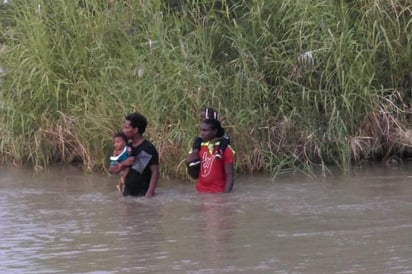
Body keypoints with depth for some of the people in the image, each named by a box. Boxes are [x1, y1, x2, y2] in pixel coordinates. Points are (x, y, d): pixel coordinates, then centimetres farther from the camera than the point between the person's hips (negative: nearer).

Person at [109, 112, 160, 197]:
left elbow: (155, 173, -14)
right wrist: (123, 164, -10)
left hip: (142, 194, -7)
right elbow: (113, 170, 12)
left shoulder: (148, 148, -10)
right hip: (127, 193, 7)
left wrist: (149, 194, -25)